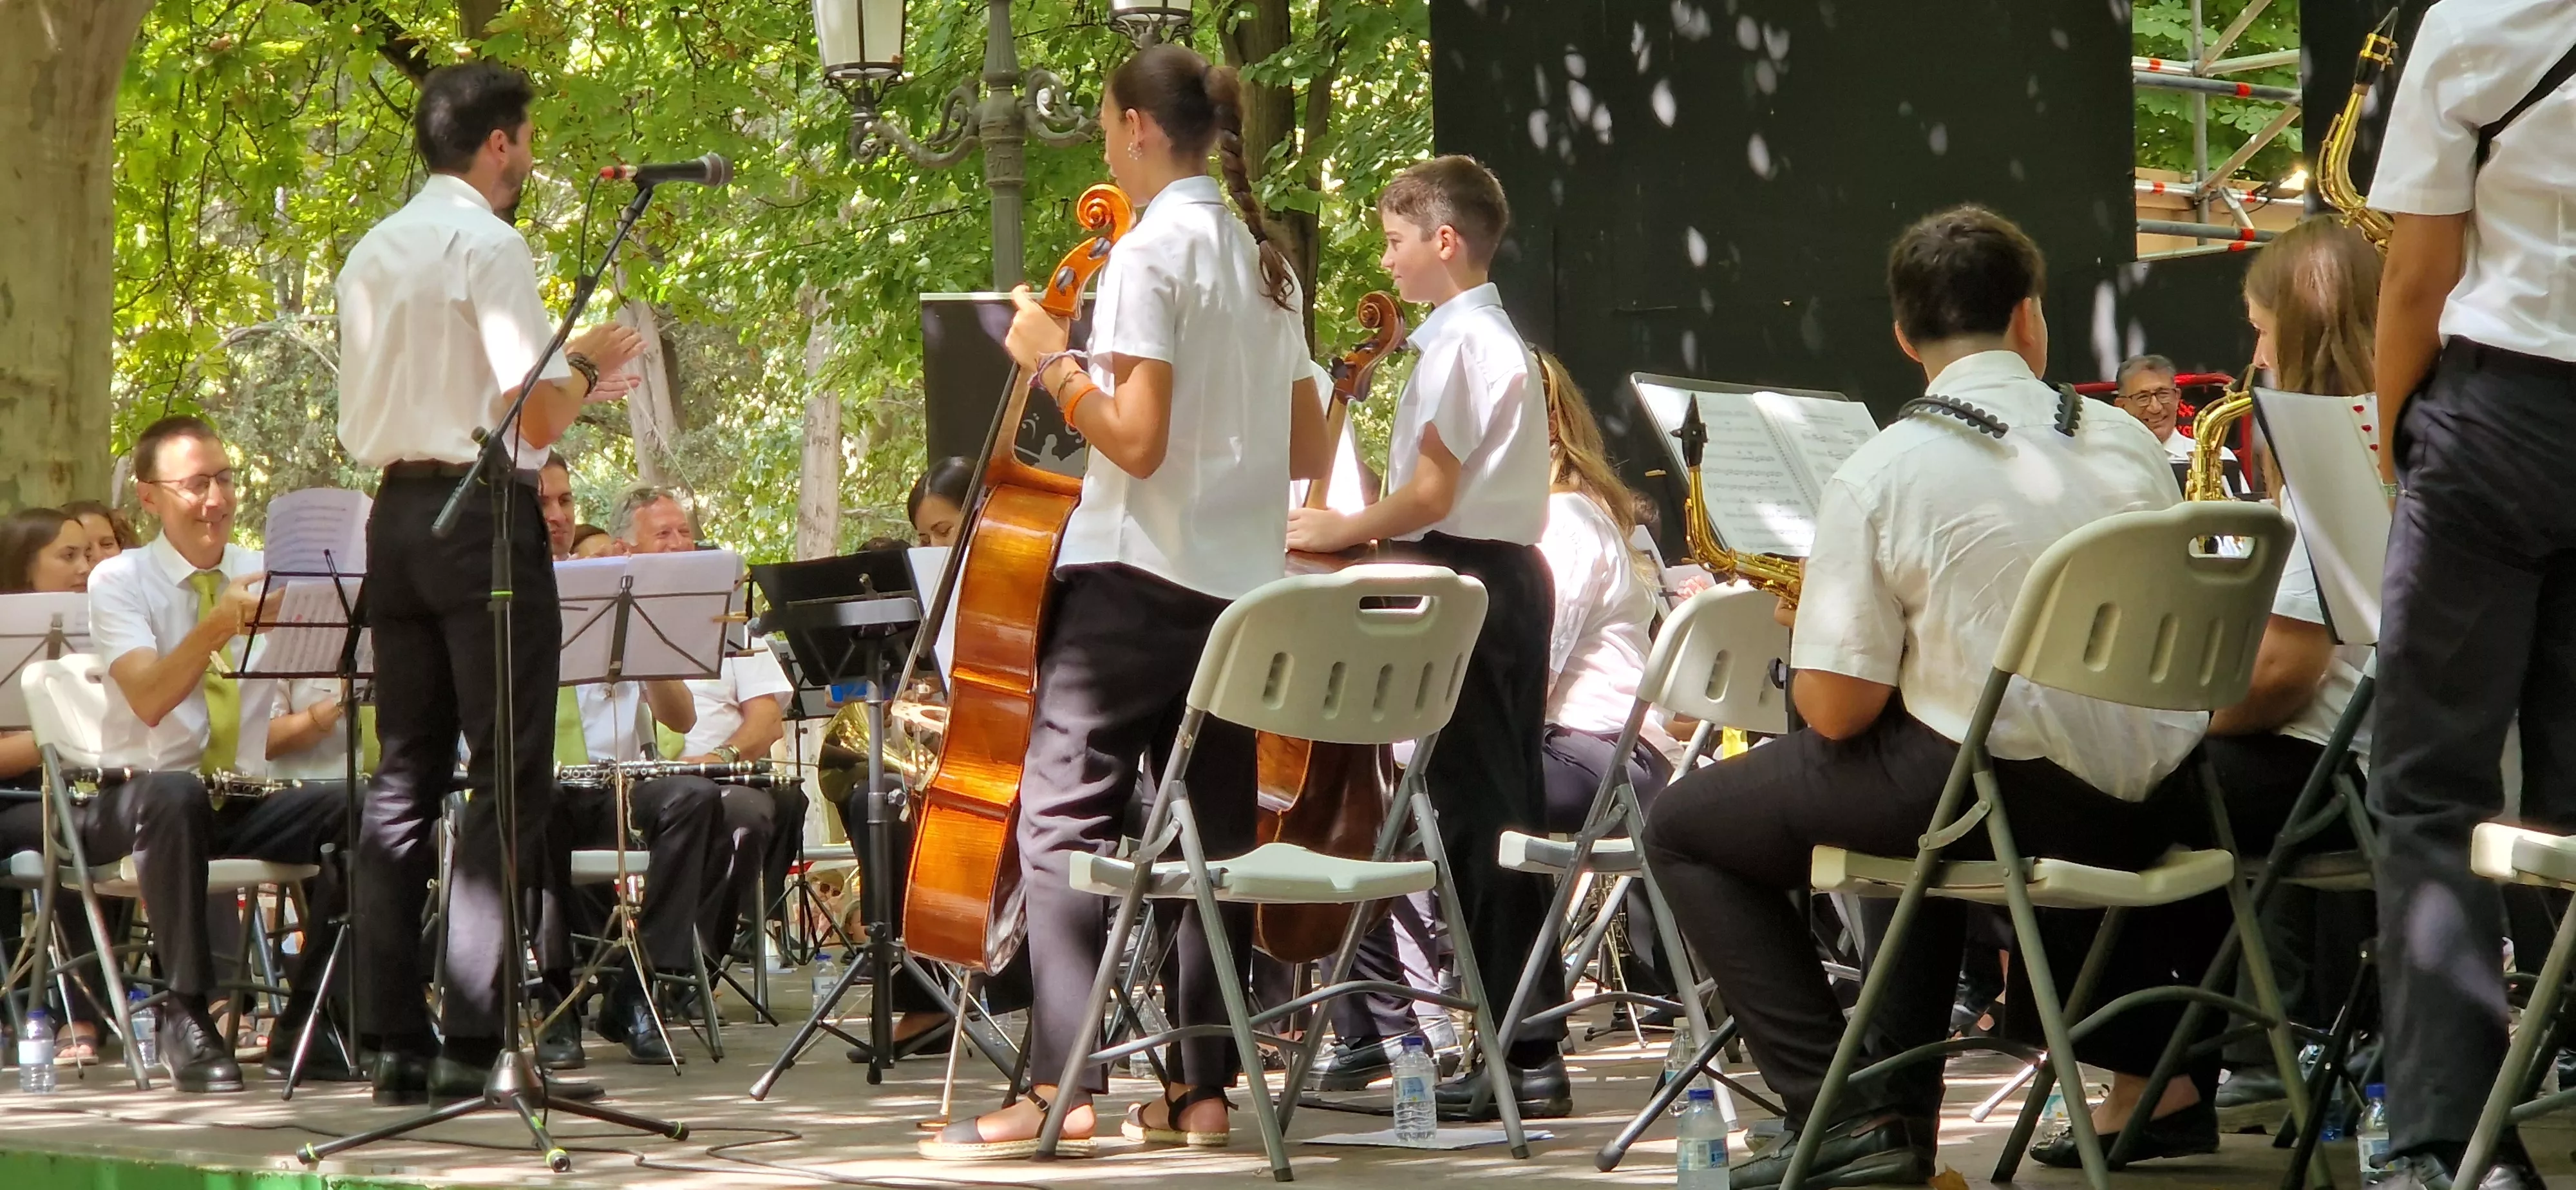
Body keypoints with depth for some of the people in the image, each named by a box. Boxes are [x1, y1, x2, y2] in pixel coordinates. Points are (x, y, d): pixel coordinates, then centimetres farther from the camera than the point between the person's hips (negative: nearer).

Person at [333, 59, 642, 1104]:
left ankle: (394, 1038, 7)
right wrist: (587, 365, 4)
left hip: (396, 511, 8)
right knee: (508, 777, -6)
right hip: (482, 517, -8)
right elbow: (536, 418, -17)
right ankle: (472, 1043, -11)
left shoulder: (372, 254, 14)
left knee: (406, 772, 9)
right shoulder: (488, 246, -10)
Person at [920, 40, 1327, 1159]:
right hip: (1240, 582, 8)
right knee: (1213, 828, 8)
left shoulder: (1154, 249, -11)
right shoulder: (1264, 262, 13)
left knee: (1065, 819, -6)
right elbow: (1309, 449, 17)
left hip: (1139, 575, -8)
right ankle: (1201, 1086, 9)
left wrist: (1053, 360, -6)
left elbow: (1136, 439, -18)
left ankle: (1062, 1088, -13)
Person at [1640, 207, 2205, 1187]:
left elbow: (1836, 711, -12)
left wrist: (1805, 651, 12)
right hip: (2139, 817, 7)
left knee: (1685, 826, 11)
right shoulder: (2128, 445, 5)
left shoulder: (1881, 475, -11)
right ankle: (1903, 1104, 33)